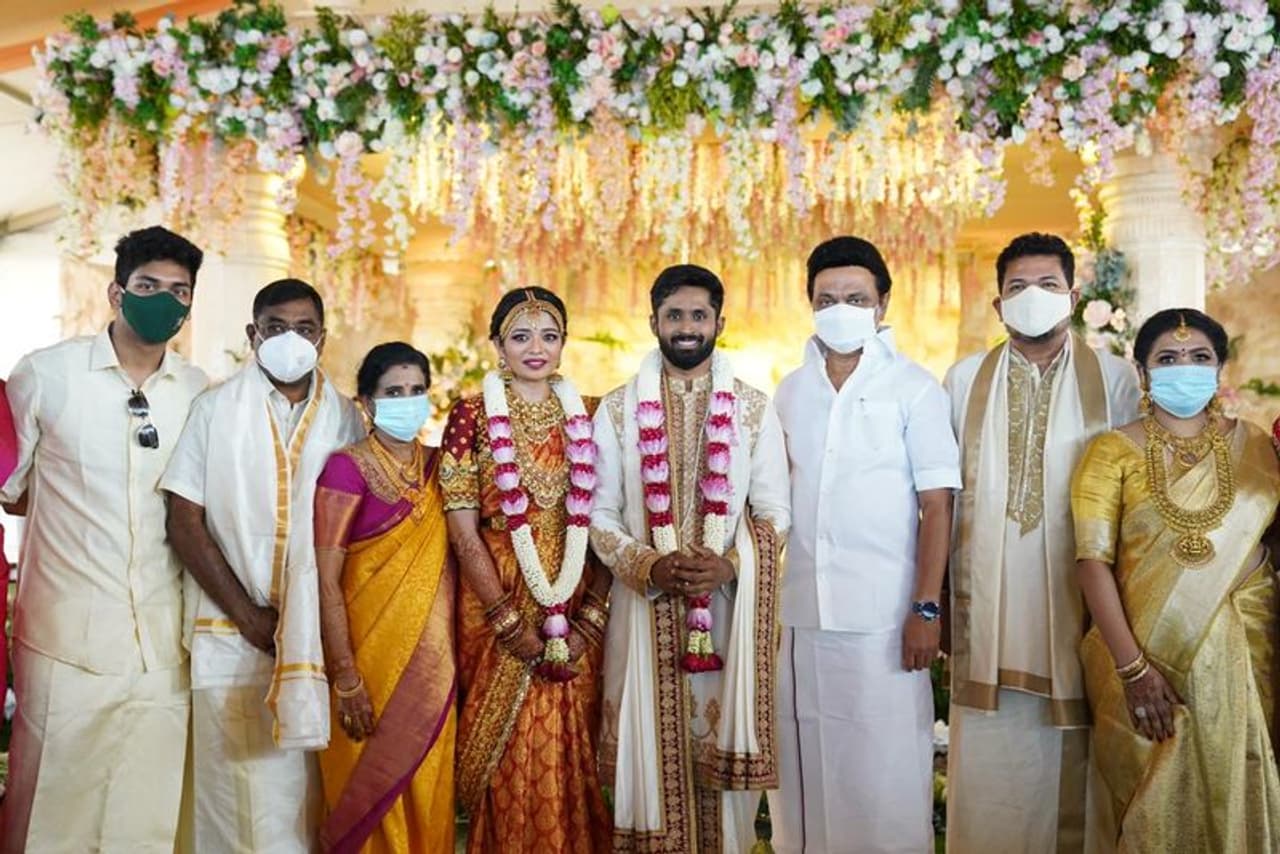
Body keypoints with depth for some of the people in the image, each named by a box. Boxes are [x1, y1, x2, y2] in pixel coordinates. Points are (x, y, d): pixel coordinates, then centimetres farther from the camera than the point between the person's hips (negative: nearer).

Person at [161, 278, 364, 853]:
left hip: (318, 634, 2)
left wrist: (315, 630, -3)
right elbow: (185, 524, -2)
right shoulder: (215, 409, 3)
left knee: (307, 792, 6)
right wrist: (249, 616, -7)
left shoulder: (344, 419, 8)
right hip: (233, 634, -2)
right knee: (247, 794, -1)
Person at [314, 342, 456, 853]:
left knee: (428, 797, 12)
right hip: (371, 654, -5)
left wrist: (454, 657, 6)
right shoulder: (347, 467, -9)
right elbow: (325, 583, -13)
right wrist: (346, 679, -17)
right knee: (371, 793, 6)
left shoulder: (439, 467, 7)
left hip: (433, 662, 5)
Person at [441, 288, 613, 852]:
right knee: (507, 761, 5)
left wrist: (589, 620, -8)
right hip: (496, 601, -2)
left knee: (573, 754, 8)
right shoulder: (472, 417, -2)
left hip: (578, 608, 2)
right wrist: (513, 627, -11)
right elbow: (464, 533, -6)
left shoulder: (587, 415, 6)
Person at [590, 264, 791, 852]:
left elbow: (775, 511, 3)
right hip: (644, 606, 0)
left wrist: (729, 565, -15)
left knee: (725, 751, 5)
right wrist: (650, 567, -14)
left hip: (729, 606, 0)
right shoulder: (618, 409, 5)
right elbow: (600, 514, 3)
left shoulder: (754, 408, 5)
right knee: (650, 749, 4)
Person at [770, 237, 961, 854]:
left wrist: (927, 608, -11)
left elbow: (937, 506, -4)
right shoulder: (790, 391, 10)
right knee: (804, 767, 11)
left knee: (886, 773, 2)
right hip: (799, 616, 4)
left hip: (883, 617, -4)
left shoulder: (914, 388, -2)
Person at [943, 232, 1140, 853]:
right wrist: (938, 595, 6)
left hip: (1076, 597, -1)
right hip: (987, 598, 1)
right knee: (988, 767, 4)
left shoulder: (1114, 378, 5)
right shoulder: (965, 379, 10)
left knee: (1069, 764, 4)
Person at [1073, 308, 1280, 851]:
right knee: (1152, 806, 8)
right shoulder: (1114, 452, -2)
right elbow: (1093, 560, -10)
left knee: (1232, 798, 9)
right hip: (1145, 654, -2)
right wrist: (1133, 668, -17)